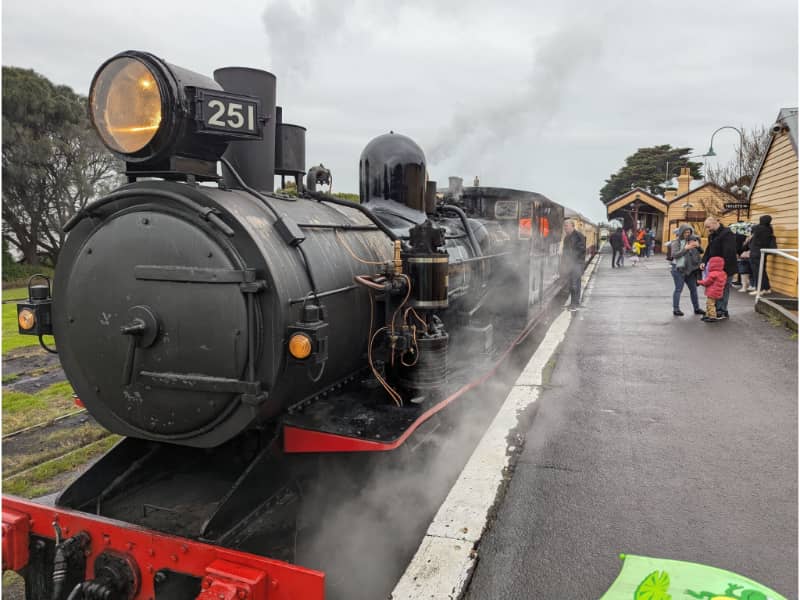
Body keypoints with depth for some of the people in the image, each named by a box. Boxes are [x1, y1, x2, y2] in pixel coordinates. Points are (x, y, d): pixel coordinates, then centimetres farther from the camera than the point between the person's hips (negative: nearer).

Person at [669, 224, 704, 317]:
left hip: (689, 269, 6)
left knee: (693, 288, 9)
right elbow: (674, 255, -17)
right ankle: (676, 309, -1)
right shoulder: (676, 242, -5)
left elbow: (700, 251, 14)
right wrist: (685, 248, -23)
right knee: (678, 289, -6)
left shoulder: (690, 240, 11)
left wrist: (698, 246, -7)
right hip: (678, 268, -6)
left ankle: (697, 308, 18)